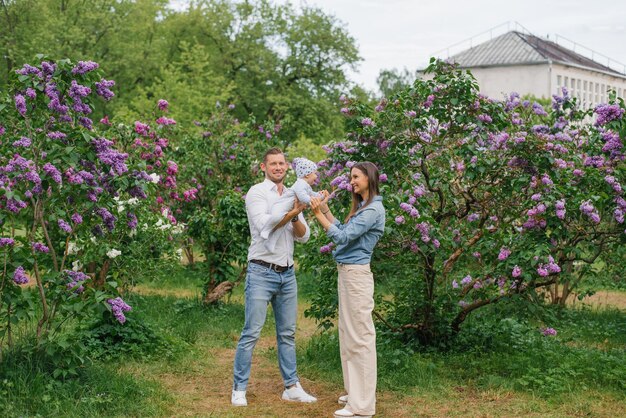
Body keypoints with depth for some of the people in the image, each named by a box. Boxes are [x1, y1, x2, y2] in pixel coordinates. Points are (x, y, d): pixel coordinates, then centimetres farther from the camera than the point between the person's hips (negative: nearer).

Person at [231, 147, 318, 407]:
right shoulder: (257, 193, -4)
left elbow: (304, 236, 5)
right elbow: (264, 226, -19)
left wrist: (296, 218, -13)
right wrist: (291, 213, -24)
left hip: (287, 274, 6)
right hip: (262, 272, -6)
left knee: (287, 334, 10)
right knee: (251, 333, -5)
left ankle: (292, 387, 17)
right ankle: (239, 390, 3)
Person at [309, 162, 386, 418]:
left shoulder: (373, 210, -14)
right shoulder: (362, 207, 17)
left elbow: (342, 237, -19)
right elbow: (343, 231, 22)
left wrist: (318, 214, -16)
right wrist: (325, 209, 16)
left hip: (356, 274, -10)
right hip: (346, 272, 10)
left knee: (359, 335, -7)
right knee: (349, 332, 15)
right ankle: (356, 393, 24)